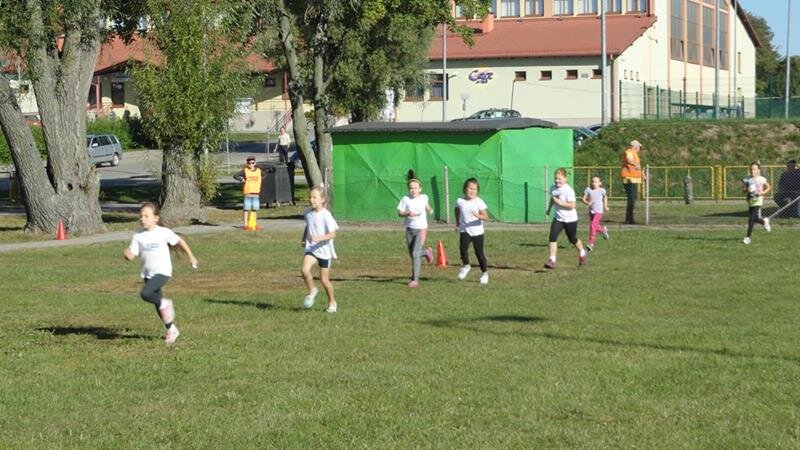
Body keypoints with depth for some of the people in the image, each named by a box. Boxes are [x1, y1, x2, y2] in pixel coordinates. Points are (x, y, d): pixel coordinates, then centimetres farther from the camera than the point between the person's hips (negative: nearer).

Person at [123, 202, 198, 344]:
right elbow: (132, 255, -2)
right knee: (158, 305, 12)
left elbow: (180, 242, 6)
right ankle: (171, 330, 28)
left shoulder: (164, 233, -7)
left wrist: (191, 257, 13)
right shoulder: (138, 236, 1)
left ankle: (164, 303, -1)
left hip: (162, 271, -5)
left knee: (145, 294, -28)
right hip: (148, 274, 5)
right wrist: (127, 254, -26)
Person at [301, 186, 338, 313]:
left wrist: (319, 238, -32)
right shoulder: (308, 213, 2)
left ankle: (332, 302, 26)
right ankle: (312, 291, 4)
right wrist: (304, 239, 10)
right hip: (311, 248, 4)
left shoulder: (326, 215, -16)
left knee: (324, 280, 3)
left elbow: (332, 234, -17)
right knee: (304, 270, -22)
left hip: (324, 250, -4)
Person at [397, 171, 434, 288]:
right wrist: (407, 213, -23)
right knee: (412, 254, 13)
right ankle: (426, 251, 46)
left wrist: (430, 210, 3)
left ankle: (415, 279, -11)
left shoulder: (423, 197, -1)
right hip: (409, 229, 2)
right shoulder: (405, 199, -6)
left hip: (421, 228, -2)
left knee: (415, 254, -14)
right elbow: (399, 212, -7)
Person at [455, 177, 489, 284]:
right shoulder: (460, 201, -1)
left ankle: (485, 272, 24)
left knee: (479, 252, 4)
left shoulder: (479, 202, -10)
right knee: (463, 247, -22)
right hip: (464, 230, 1)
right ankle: (465, 265, 4)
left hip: (477, 231, -1)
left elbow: (486, 216, -18)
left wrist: (478, 216, -37)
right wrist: (458, 223, 22)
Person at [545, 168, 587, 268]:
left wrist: (560, 203, -28)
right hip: (558, 218, 5)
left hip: (570, 219, -5)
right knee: (553, 237, -15)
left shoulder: (569, 190, -21)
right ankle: (552, 260, -16)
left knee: (572, 239, 12)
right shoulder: (553, 188, 0)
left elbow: (572, 205, -24)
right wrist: (549, 208, 30)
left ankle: (582, 253, 42)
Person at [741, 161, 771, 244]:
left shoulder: (761, 179, -4)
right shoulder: (748, 180, 4)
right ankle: (764, 221, 42)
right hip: (750, 201, 5)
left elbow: (768, 187, 7)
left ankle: (748, 237, -8)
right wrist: (746, 190, -17)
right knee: (753, 219, 10)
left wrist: (762, 192, -10)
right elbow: (743, 190, 6)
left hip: (757, 201, -5)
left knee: (751, 219, -12)